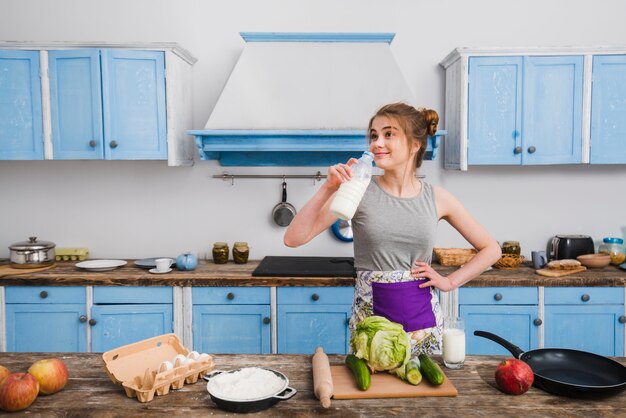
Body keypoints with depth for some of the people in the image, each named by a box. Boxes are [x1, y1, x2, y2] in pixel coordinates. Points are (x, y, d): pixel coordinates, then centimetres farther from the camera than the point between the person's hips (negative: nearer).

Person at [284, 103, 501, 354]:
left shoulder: (436, 198, 0)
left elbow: (491, 249, 10)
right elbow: (293, 239, -12)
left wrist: (450, 281, 0)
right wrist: (328, 189, -21)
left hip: (423, 317, 2)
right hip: (371, 317, -2)